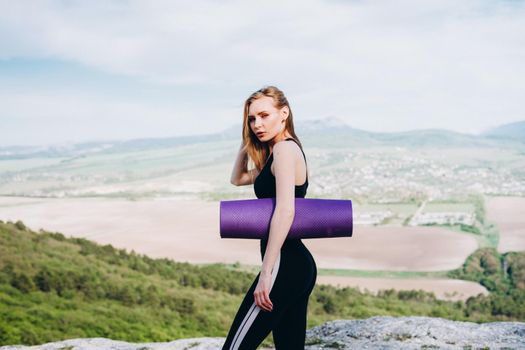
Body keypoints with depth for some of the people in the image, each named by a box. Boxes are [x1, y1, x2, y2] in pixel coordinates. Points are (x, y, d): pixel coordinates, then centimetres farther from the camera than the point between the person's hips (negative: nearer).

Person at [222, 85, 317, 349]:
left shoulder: (284, 149, -12)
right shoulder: (279, 154, 19)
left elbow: (285, 210, -24)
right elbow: (238, 179, 30)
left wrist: (266, 273, -25)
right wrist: (246, 142, 16)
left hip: (284, 265, -10)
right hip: (300, 265, 10)